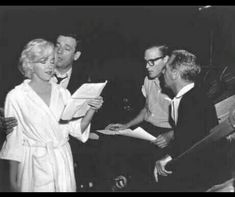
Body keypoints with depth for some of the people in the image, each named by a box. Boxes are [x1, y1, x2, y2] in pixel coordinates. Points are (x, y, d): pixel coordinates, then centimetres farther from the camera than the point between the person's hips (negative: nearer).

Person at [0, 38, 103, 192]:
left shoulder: (63, 93, 2)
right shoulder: (16, 97, -8)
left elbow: (77, 129, 1)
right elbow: (13, 140, -4)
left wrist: (91, 110, -16)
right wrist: (13, 178, -3)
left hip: (63, 161, 3)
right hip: (34, 164, -3)